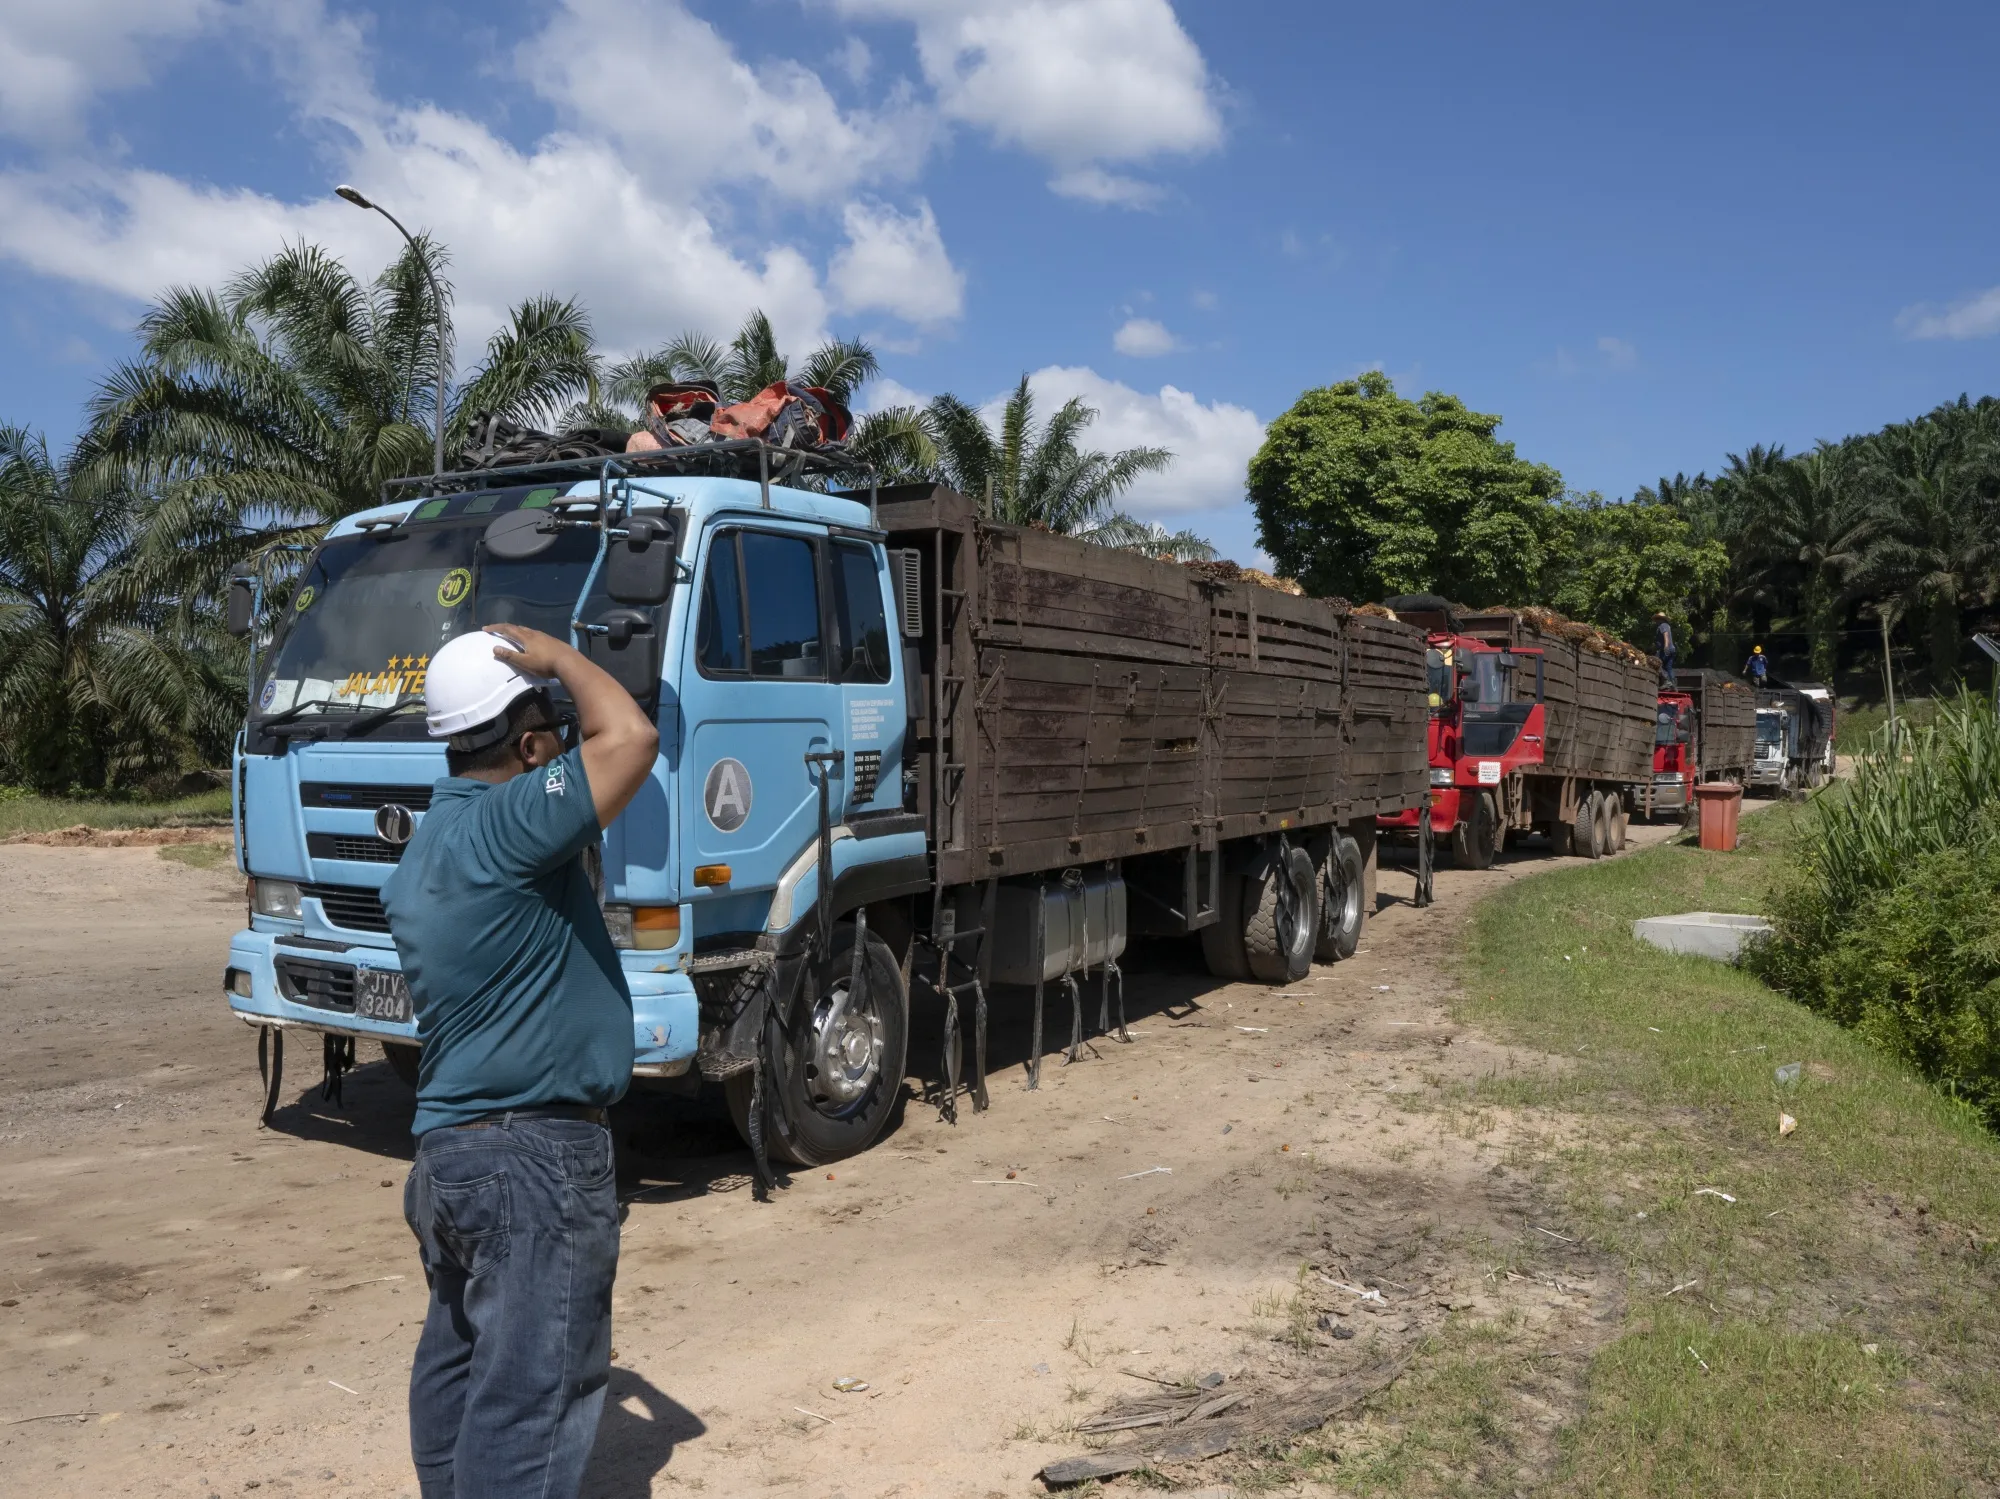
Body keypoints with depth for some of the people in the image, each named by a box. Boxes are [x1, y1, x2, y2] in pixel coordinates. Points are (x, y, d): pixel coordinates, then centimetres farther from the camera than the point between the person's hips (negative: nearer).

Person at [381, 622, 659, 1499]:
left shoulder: (427, 847, 12)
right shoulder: (506, 827, -20)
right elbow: (630, 738, -29)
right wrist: (557, 657, -12)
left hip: (447, 1142, 10)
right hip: (535, 1158, -10)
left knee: (457, 1361, 21)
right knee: (534, 1394, -2)